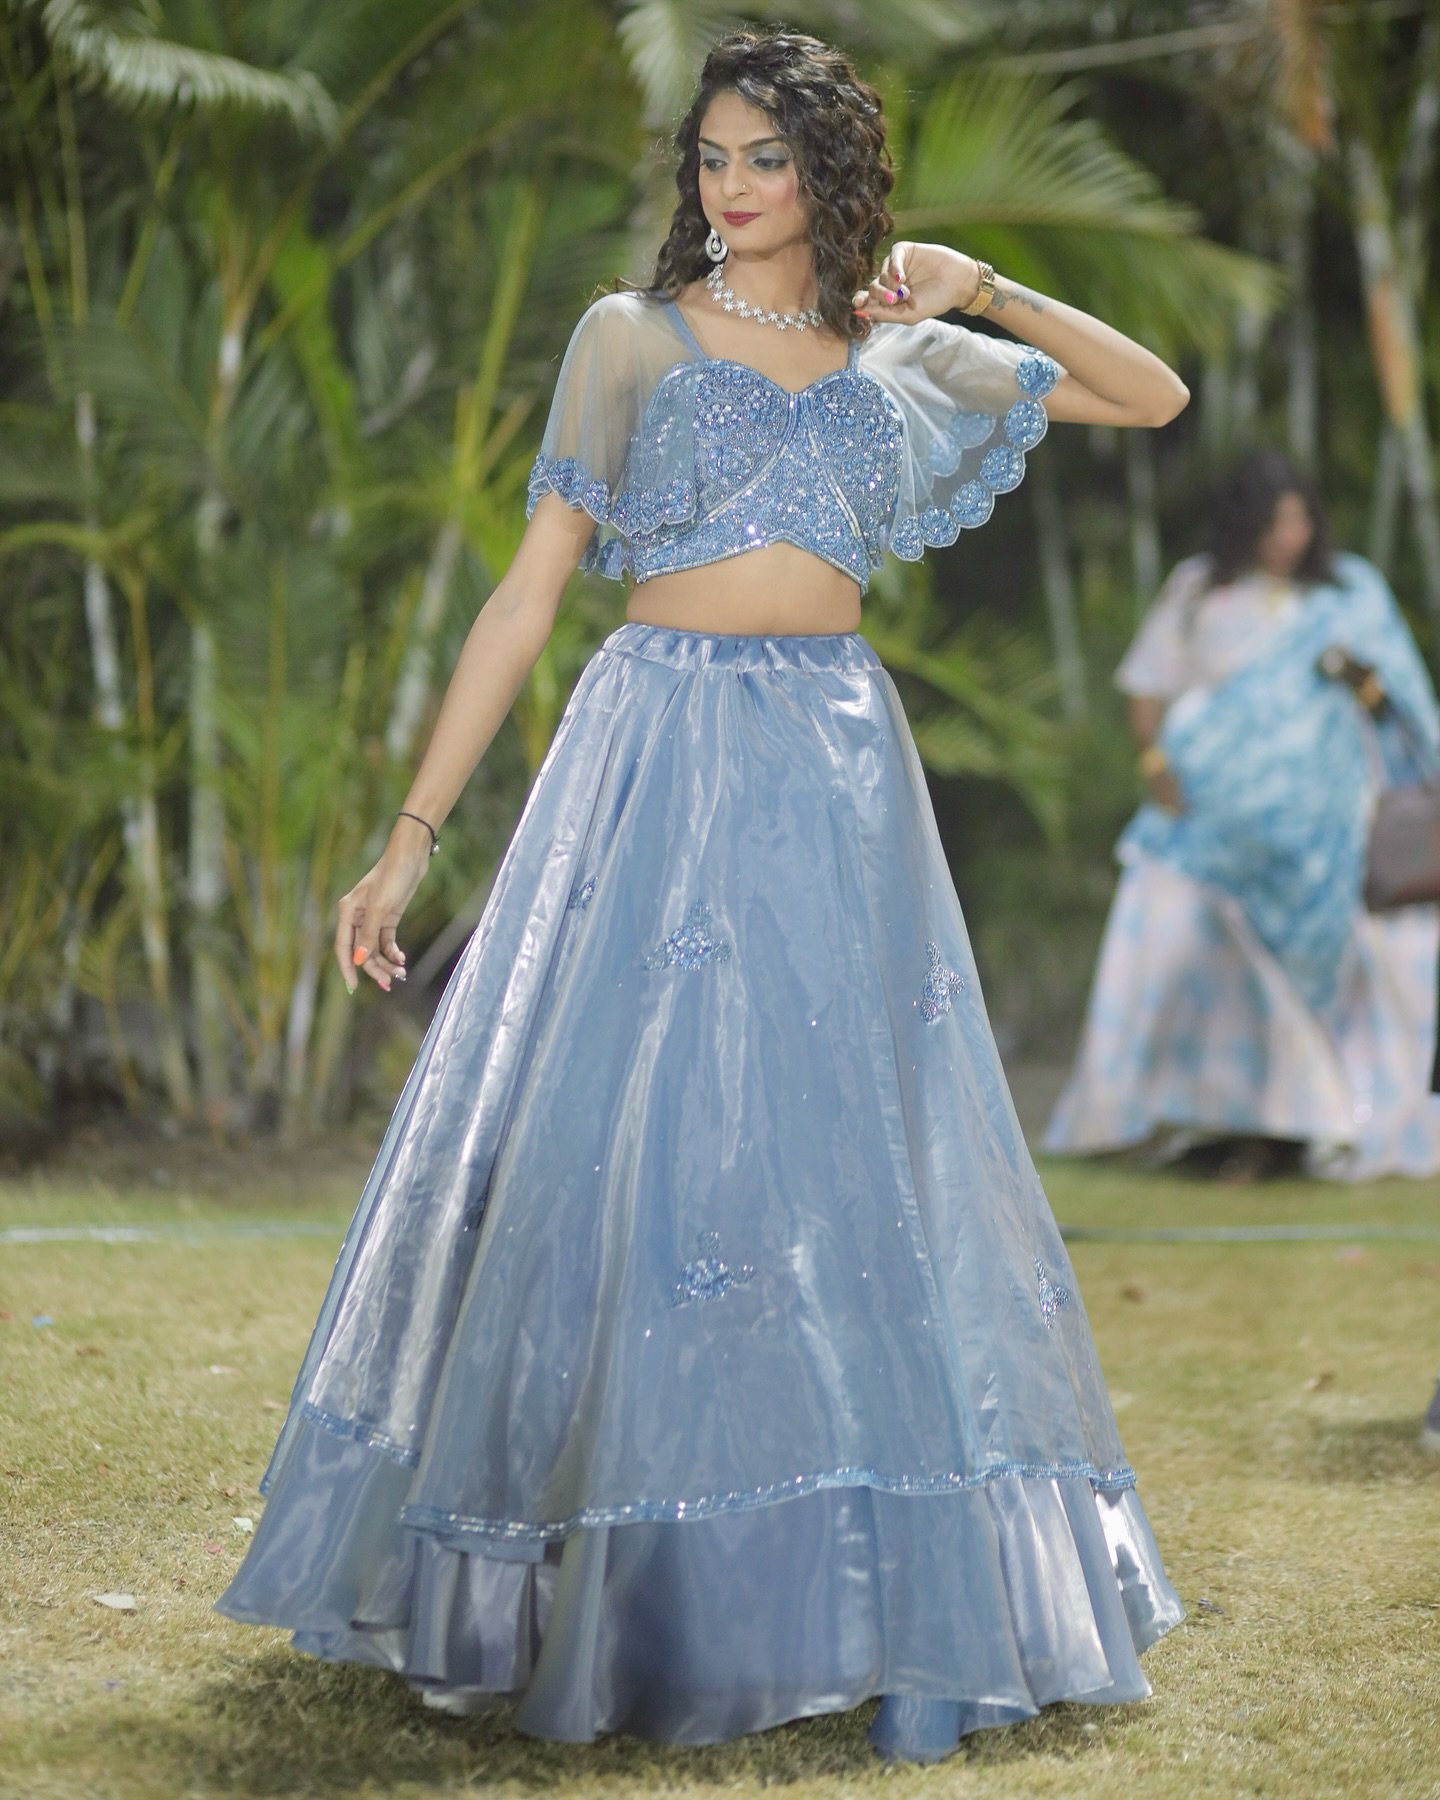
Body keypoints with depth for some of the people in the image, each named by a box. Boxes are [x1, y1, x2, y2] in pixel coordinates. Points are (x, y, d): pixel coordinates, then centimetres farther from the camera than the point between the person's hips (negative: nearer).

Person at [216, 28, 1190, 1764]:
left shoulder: (902, 360, 14)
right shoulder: (632, 337, 7)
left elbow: (1155, 394, 18)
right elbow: (528, 592, 3)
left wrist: (981, 290, 3)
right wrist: (412, 835, -2)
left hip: (838, 777, 2)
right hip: (658, 759, -2)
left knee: (851, 1167, 1)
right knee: (614, 1147, -5)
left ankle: (883, 1593, 10)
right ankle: (582, 1585, 5)